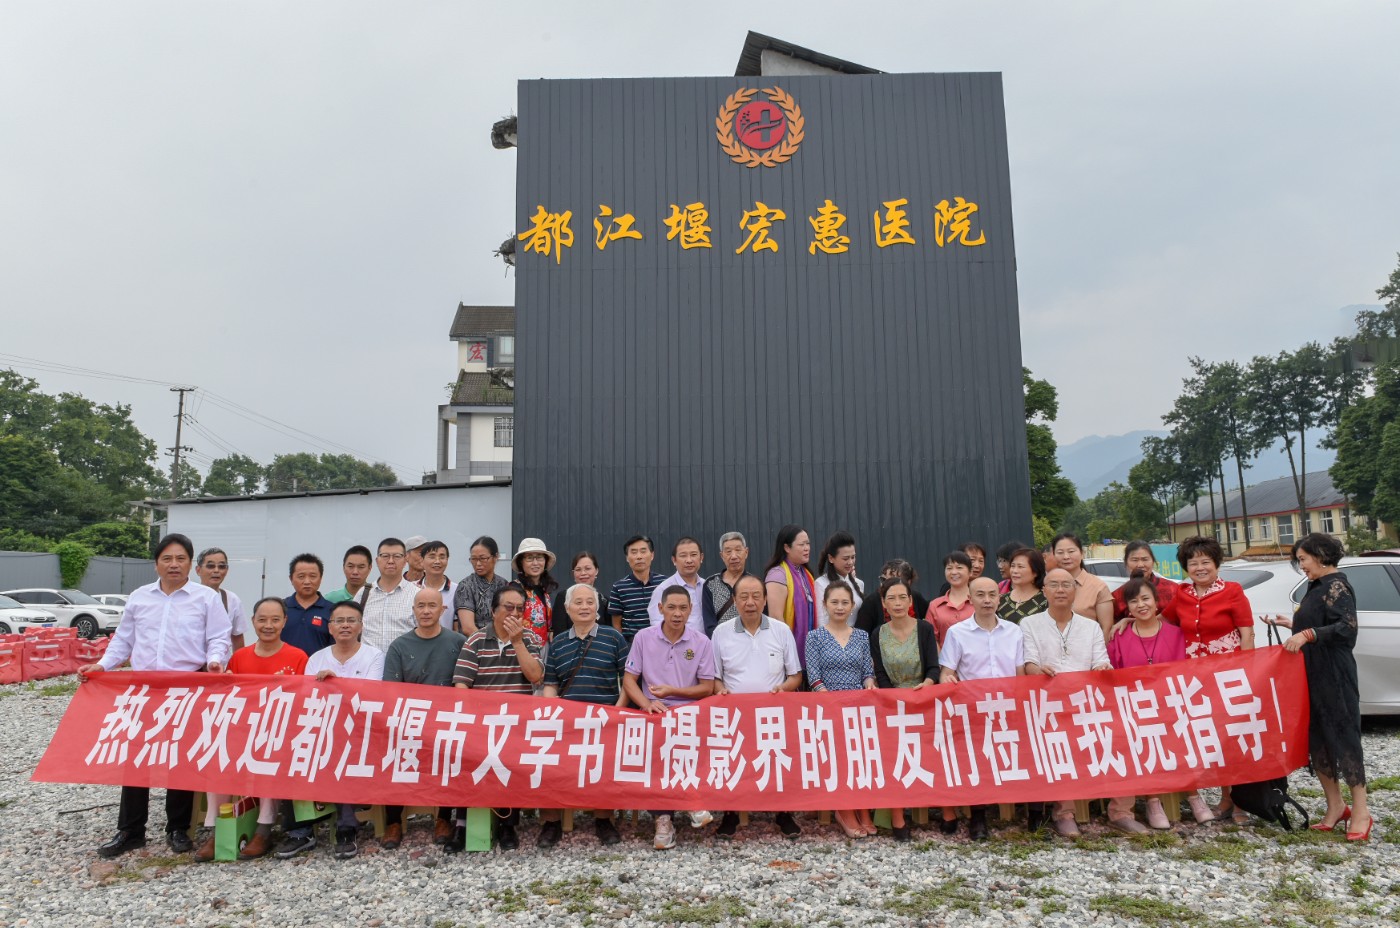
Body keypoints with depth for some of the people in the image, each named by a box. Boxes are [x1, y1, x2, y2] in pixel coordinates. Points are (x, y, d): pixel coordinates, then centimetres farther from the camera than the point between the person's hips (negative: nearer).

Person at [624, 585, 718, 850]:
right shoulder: (643, 637, 3)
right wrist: (647, 703, -15)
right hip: (654, 712, 0)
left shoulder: (702, 642, 2)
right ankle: (663, 817, -15)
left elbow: (707, 687, 3)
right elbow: (628, 680, 3)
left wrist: (671, 691, -8)